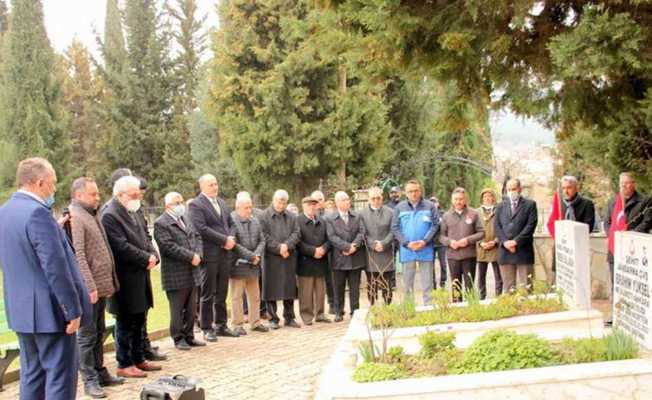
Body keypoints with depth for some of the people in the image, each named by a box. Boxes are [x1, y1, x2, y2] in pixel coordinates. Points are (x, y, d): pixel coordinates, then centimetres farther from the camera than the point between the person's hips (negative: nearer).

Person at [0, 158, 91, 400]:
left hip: (20, 309, 9)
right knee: (61, 376, -3)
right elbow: (55, 266, -21)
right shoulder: (37, 212, -19)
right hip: (49, 310, -9)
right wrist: (73, 310, -16)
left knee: (32, 375, 15)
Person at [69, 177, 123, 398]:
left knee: (98, 332, 17)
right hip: (89, 288, -9)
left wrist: (111, 281, 16)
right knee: (87, 334, 0)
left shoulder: (92, 215, 15)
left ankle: (100, 372, 27)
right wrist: (90, 286, -24)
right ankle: (89, 380, 7)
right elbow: (77, 255, -21)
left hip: (101, 284, 9)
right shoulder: (75, 218, -15)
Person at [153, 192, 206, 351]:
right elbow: (169, 246, -19)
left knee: (191, 308, 13)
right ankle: (178, 338, 12)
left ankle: (189, 336, 23)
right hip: (176, 275, -7)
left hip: (192, 273, 7)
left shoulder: (185, 219, 15)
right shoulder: (161, 223, -11)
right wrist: (191, 256, -18)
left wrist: (198, 255, -4)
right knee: (177, 309, 2)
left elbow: (197, 237, 15)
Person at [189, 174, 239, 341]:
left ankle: (221, 325, 21)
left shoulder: (222, 203, 17)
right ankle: (207, 329, 7)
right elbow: (201, 228, -17)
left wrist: (232, 238, -3)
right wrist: (224, 240, -16)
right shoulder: (196, 205, -7)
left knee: (221, 294, 13)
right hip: (209, 255, -7)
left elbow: (231, 223, 19)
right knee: (207, 295, 1)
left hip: (226, 254, 7)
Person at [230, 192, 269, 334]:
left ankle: (255, 322, 23)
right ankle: (238, 325, 9)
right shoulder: (231, 222, -13)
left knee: (255, 296, 13)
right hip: (238, 265, -6)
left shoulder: (255, 221, 10)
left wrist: (257, 255, -9)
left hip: (253, 265, 7)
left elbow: (262, 241, 9)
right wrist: (251, 256, -16)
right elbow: (234, 244, -18)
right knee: (237, 296, 2)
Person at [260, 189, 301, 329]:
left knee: (289, 288, 7)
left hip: (289, 258, 4)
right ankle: (273, 319, 8)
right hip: (271, 257, -3)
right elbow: (265, 236, -8)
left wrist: (287, 245, -14)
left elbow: (296, 233, 3)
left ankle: (289, 317, 15)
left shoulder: (291, 217, 12)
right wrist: (278, 248, -14)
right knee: (272, 289, 1)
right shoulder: (264, 216, -1)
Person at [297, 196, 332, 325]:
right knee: (306, 291, 1)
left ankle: (319, 314, 20)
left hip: (321, 261, 6)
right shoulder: (297, 221, -6)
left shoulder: (322, 221, 15)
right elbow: (298, 242, -13)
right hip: (305, 262, -5)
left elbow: (328, 239, 11)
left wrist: (323, 249, -10)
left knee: (320, 290, 11)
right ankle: (306, 315, 8)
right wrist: (313, 251, -17)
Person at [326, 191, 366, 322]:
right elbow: (332, 237, -10)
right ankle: (339, 312, 13)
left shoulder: (357, 217, 10)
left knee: (354, 287, 6)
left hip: (356, 258, 2)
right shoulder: (331, 219, 1)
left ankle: (355, 311, 13)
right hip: (339, 258, -2)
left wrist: (354, 245, -17)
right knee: (338, 288, 4)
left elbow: (361, 232, 0)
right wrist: (347, 246, -19)